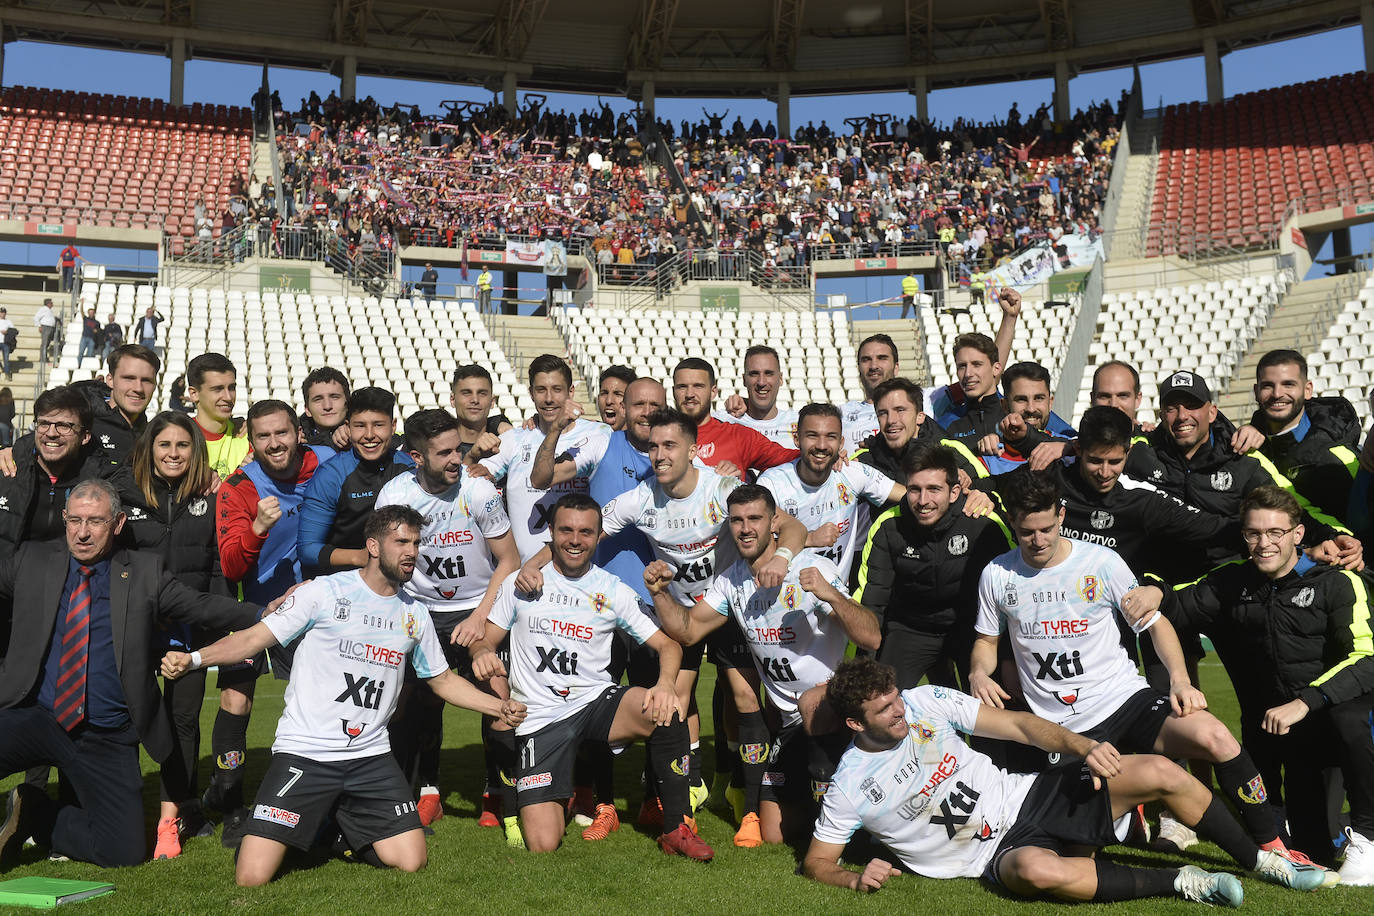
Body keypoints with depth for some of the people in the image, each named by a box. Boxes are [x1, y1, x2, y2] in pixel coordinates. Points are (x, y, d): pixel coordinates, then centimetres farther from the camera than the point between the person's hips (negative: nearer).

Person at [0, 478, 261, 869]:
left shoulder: (143, 573, 4)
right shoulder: (33, 560, 7)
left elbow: (200, 606, 4)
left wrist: (265, 614, -8)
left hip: (109, 738, 0)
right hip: (34, 717, 0)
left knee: (124, 851, -4)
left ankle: (35, 816, 20)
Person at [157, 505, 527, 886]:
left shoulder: (415, 614, 11)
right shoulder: (325, 591, -4)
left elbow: (443, 680, 19)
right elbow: (254, 638, -6)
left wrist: (500, 706, 7)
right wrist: (192, 658, -20)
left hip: (370, 757, 4)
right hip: (304, 753, -4)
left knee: (411, 862, -7)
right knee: (252, 878, -11)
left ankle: (346, 830, 23)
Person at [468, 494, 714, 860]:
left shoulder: (613, 591, 4)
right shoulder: (520, 583, 4)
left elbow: (668, 644, 1)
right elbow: (486, 639, 10)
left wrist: (666, 683, -21)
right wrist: (482, 653, -16)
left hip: (596, 702, 1)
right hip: (540, 718, -1)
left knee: (665, 710, -32)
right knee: (542, 845, -14)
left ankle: (677, 829, -15)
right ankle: (543, 796, 24)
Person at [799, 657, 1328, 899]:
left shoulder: (925, 701, -2)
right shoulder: (850, 788, -9)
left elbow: (1018, 725, 1)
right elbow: (816, 863, -1)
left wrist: (1081, 747, -15)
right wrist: (857, 879, -23)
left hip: (1028, 797, 4)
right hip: (999, 854, -4)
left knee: (1160, 773, -11)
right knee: (1037, 870, -42)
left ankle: (1258, 861, 14)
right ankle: (1179, 882, -19)